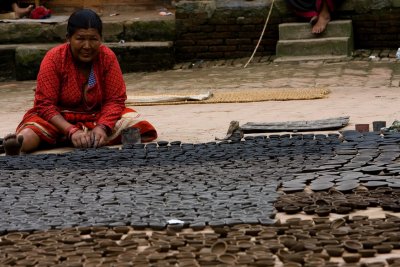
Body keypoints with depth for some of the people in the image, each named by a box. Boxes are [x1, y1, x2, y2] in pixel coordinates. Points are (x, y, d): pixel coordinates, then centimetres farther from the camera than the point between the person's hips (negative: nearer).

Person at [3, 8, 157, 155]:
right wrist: (72, 131, -32)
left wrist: (102, 127, -29)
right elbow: (45, 104, -17)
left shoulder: (108, 57, -8)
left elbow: (115, 100, -9)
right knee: (27, 139, -29)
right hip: (59, 119, -2)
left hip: (98, 117, 2)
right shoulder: (54, 58, -14)